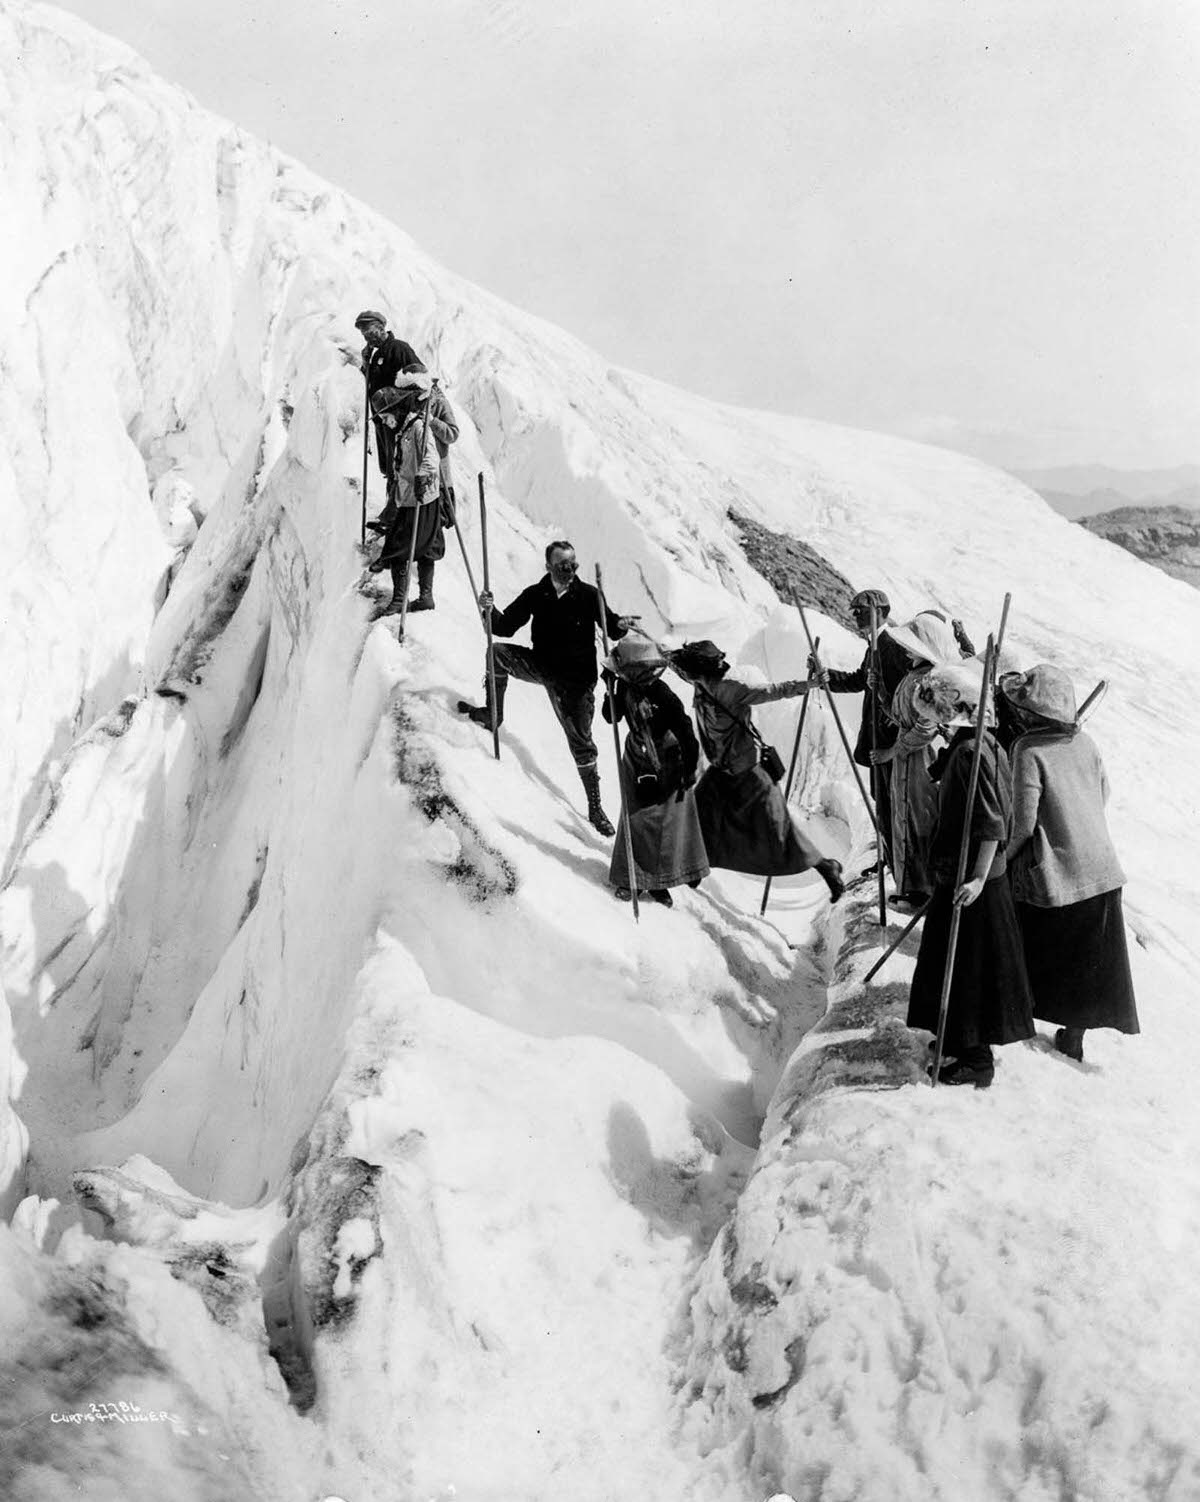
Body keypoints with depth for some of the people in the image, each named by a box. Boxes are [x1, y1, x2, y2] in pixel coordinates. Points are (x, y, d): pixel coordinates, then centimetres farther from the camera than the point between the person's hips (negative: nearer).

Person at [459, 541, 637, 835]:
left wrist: (620, 625, -31)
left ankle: (595, 807, 8)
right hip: (540, 665, 3)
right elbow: (507, 626, -2)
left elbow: (610, 629, -7)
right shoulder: (536, 595, -4)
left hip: (576, 679, -3)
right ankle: (493, 714, 9)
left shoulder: (589, 595, -10)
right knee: (497, 653, -12)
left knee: (580, 741, -4)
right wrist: (490, 611, -22)